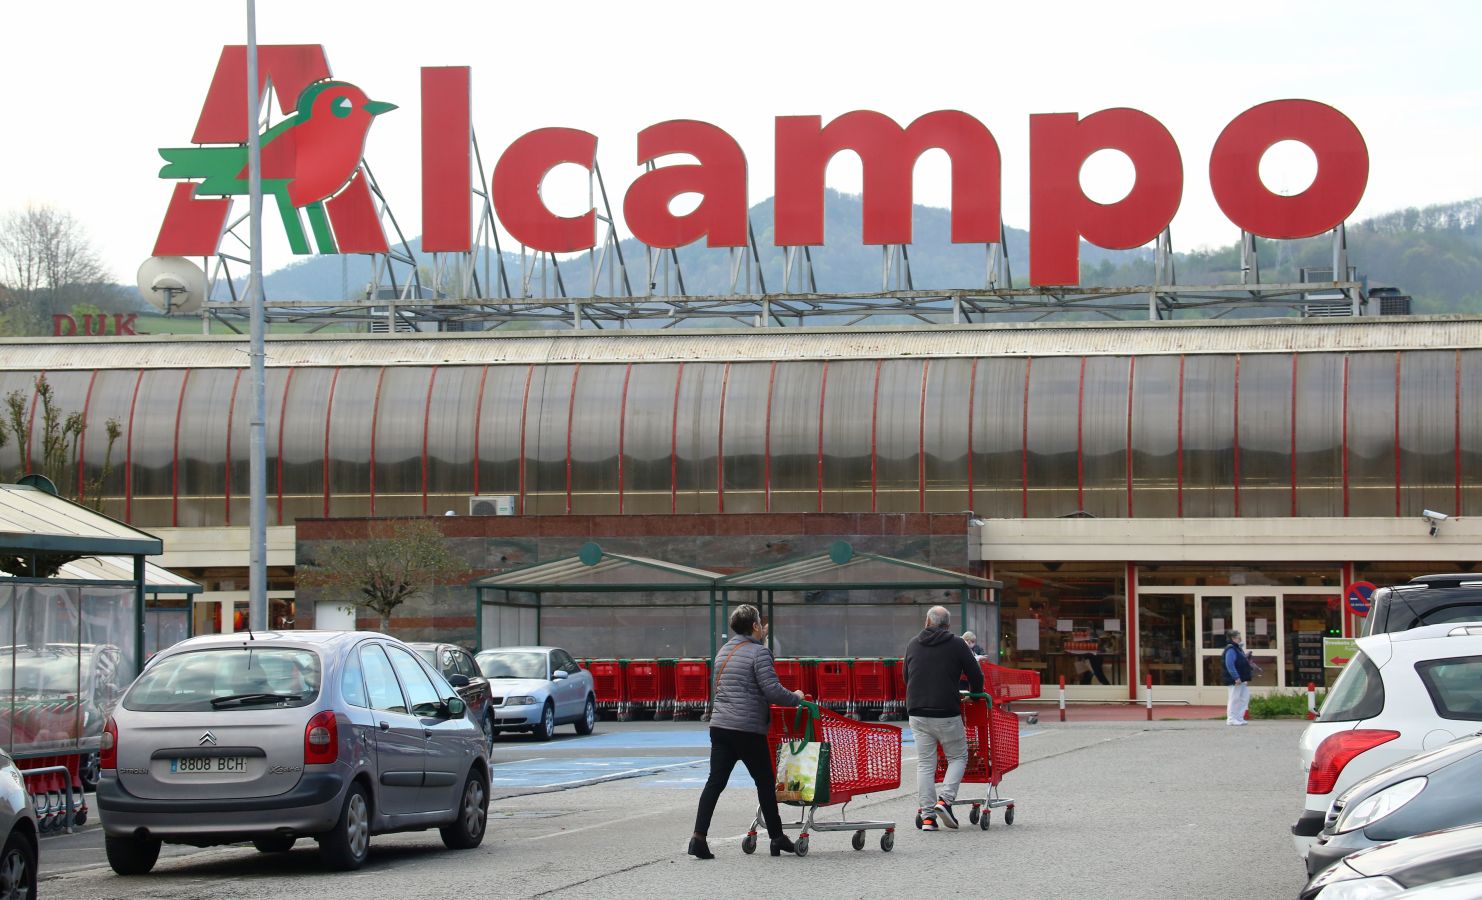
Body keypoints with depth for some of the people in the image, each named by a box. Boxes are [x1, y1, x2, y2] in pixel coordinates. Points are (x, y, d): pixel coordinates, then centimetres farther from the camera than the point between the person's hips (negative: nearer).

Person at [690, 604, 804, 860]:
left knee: (715, 781, 0)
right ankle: (777, 837, 15)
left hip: (719, 724, 6)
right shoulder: (759, 652, -9)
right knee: (765, 782, 7)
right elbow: (772, 690, -16)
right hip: (748, 729, -6)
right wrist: (795, 697, 1)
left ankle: (699, 836, -12)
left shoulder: (723, 652, 17)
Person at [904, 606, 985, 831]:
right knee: (958, 757, 11)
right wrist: (975, 695, 22)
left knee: (924, 763, 7)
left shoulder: (913, 644, 11)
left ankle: (927, 814, 2)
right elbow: (976, 675, 2)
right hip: (946, 712, -4)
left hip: (916, 712, 4)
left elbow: (906, 677, 20)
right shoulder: (956, 644, -1)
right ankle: (945, 799, -9)